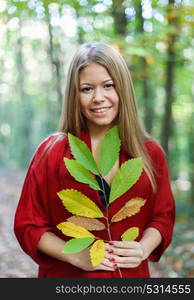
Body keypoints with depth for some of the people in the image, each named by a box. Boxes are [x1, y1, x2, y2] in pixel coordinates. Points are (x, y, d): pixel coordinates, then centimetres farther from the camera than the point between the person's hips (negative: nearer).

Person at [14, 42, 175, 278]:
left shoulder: (150, 152, -4)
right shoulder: (52, 152, -10)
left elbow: (163, 216, 4)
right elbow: (27, 224, -7)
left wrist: (143, 248, -14)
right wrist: (75, 255, -19)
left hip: (131, 275, 2)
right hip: (67, 277, -2)